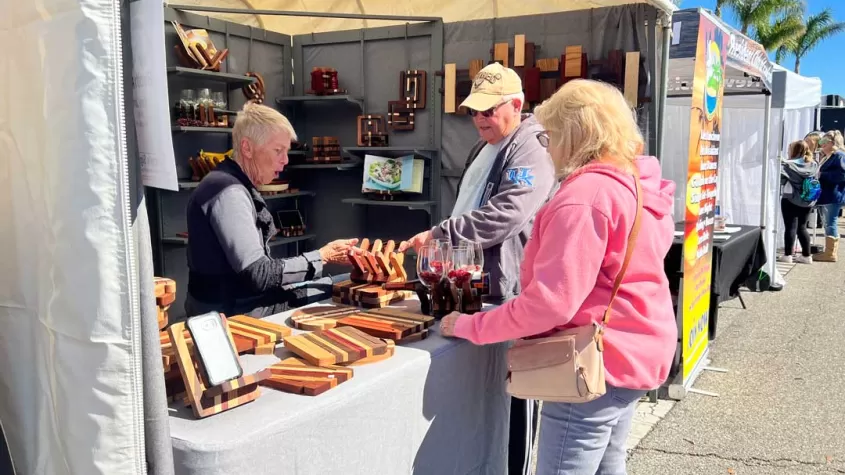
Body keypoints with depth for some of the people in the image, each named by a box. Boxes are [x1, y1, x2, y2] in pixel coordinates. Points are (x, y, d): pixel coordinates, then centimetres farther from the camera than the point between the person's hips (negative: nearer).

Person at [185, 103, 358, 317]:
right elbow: (258, 274, -23)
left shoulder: (239, 187, 11)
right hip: (230, 313, -9)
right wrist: (322, 257, -17)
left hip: (238, 302, 9)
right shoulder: (230, 192, -20)